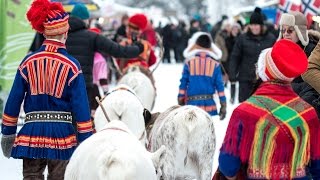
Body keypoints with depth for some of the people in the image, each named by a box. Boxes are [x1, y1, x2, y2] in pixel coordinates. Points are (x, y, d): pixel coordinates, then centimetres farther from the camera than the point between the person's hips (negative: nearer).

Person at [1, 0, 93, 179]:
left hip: (32, 133, 2)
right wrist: (86, 141, -1)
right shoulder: (72, 65, -6)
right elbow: (80, 105, -7)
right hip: (62, 134, -2)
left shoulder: (28, 62, 1)